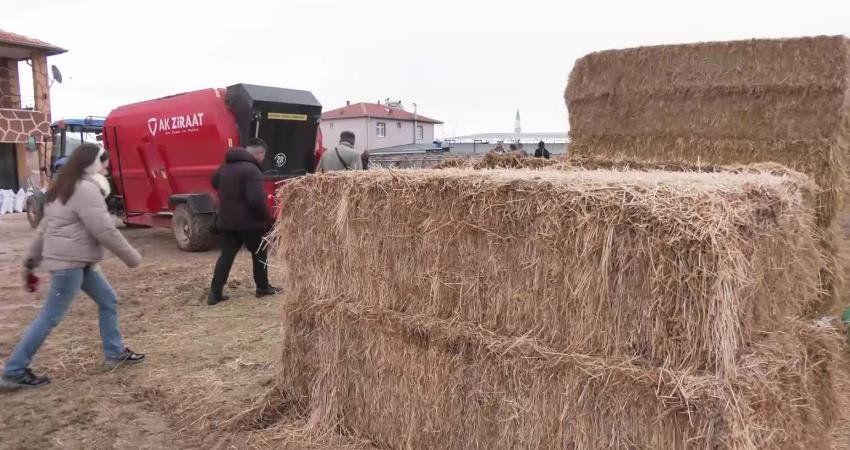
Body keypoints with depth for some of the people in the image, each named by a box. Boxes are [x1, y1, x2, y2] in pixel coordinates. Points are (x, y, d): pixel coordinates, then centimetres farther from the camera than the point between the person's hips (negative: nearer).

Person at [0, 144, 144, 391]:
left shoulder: (64, 189, 15)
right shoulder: (86, 189, -17)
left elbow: (44, 227, 17)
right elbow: (105, 231, -19)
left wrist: (32, 260, 21)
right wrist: (132, 257, -9)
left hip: (78, 261, 10)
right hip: (69, 262, -10)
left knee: (108, 301, 15)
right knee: (50, 317, -3)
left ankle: (115, 353, 24)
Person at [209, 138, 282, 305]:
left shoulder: (226, 166, 10)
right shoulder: (251, 169, -18)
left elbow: (215, 182, 30)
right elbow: (257, 199, -26)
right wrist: (267, 217, -12)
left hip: (226, 220, 7)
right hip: (249, 221, -7)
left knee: (226, 255, 8)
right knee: (259, 254, 12)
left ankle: (215, 292, 4)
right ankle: (263, 287, 22)